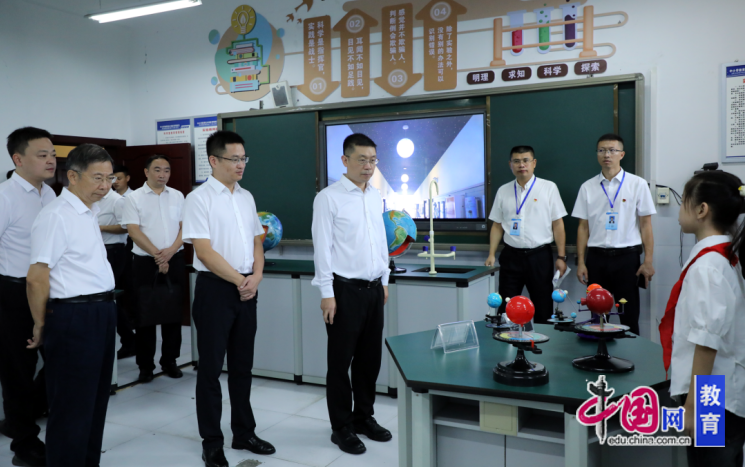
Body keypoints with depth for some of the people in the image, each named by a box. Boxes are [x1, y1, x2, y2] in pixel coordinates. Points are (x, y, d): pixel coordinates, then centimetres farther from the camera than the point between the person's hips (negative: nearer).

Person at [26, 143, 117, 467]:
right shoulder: (56, 216, -16)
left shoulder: (89, 212, 13)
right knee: (72, 409, 2)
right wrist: (41, 326, -7)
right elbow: (36, 280, -18)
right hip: (73, 317, -9)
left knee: (96, 402, 18)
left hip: (101, 314, 9)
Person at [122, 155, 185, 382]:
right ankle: (145, 365, 14)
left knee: (174, 313, 7)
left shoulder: (177, 196, 8)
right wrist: (157, 254, -14)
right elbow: (134, 230, -8)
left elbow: (184, 226, 4)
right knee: (145, 314, 3)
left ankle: (170, 361, 20)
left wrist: (171, 250, -11)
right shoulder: (134, 198, -1)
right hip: (145, 262, -2)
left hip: (174, 260, 3)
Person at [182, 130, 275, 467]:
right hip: (216, 289, -6)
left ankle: (244, 433, 29)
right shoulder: (199, 198, -10)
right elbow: (204, 252, -15)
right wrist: (240, 281, -12)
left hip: (247, 288, 6)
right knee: (211, 368, 5)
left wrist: (256, 277, -4)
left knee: (242, 366, 15)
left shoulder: (246, 197, 10)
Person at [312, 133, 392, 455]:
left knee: (370, 358, 15)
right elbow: (322, 247, -12)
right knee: (340, 361, 5)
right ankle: (341, 428, 19)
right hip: (345, 289, -6)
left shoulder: (376, 197, 10)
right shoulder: (328, 198, -10)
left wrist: (385, 280, 15)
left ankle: (364, 417, 31)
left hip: (374, 289, 6)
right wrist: (327, 293, -14)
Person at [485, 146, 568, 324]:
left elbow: (558, 225, 1)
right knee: (506, 309, 4)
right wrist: (491, 254, 2)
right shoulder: (503, 191, 9)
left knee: (543, 310, 6)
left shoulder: (549, 188, 2)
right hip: (511, 256, 2)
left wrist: (561, 257, -4)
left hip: (539, 256, -2)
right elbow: (497, 226, 11)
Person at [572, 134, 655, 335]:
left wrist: (648, 261, -5)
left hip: (627, 257, -2)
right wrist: (581, 262, 2)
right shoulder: (587, 187, 7)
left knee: (629, 316, 3)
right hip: (596, 258, 2)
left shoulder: (637, 184, 2)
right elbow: (583, 227, 8)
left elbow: (646, 225, 1)